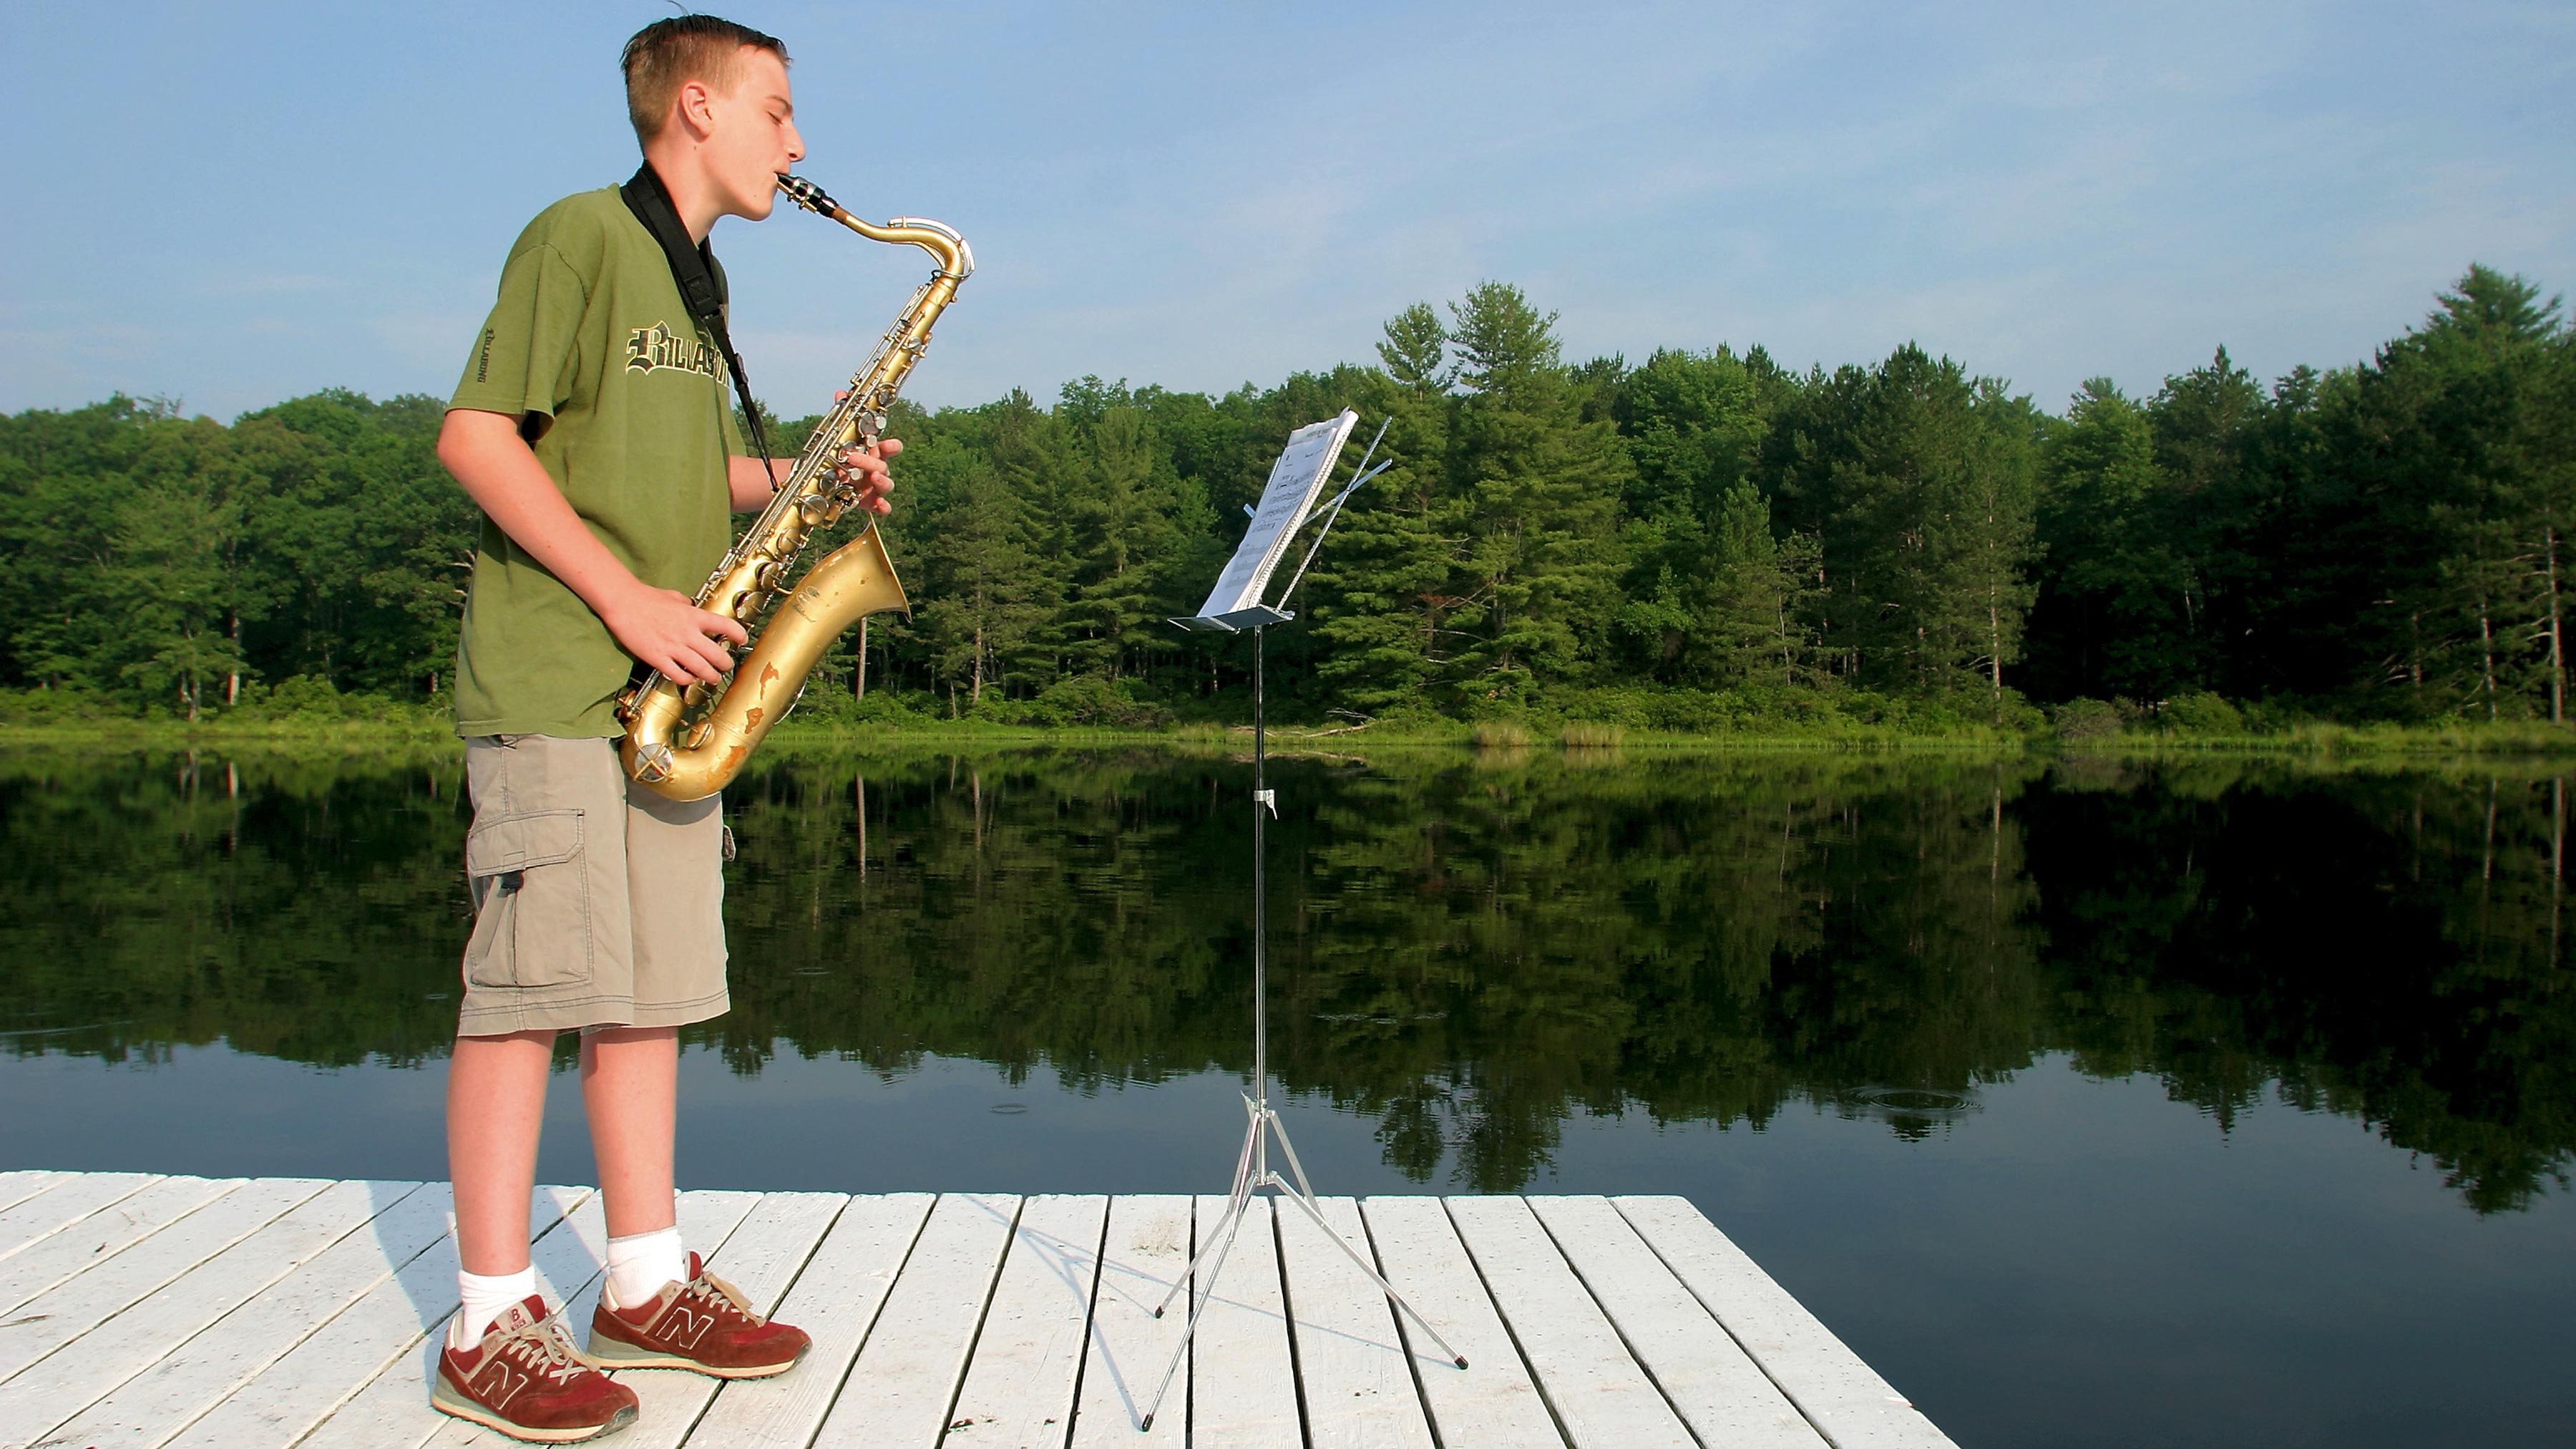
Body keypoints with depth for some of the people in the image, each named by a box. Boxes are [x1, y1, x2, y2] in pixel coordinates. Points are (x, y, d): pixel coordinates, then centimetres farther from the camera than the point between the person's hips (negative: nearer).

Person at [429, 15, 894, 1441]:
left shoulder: (698, 278, 20)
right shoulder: (578, 236, -6)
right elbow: (475, 435, -13)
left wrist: (799, 477, 8)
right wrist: (623, 596, -17)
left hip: (669, 690, 9)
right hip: (553, 682, -8)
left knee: (652, 991, 9)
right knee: (533, 985, -7)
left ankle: (648, 1285, 17)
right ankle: (491, 1326, 0)